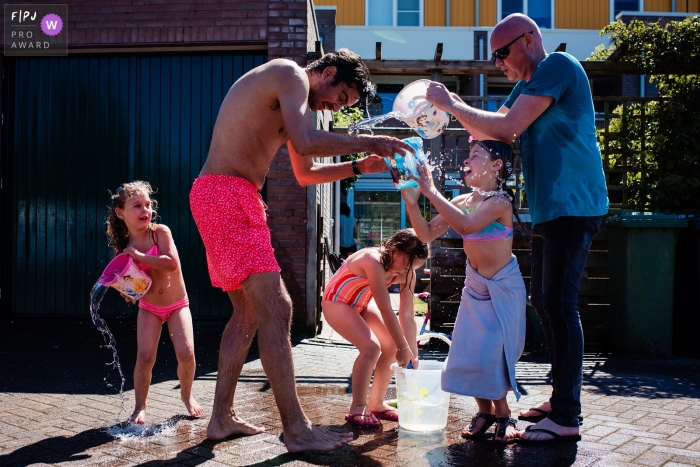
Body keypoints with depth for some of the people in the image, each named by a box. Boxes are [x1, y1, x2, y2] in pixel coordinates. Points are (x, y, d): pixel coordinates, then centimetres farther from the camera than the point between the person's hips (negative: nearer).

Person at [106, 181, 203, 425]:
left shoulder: (160, 231, -14)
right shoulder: (123, 247, -6)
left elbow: (172, 263, -29)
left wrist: (139, 256, -28)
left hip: (177, 304, -2)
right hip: (149, 308, 2)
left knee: (186, 352, -13)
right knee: (145, 357, -12)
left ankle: (187, 395, 16)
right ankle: (140, 405, 11)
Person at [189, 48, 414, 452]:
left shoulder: (295, 101, 24)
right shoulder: (291, 74, -7)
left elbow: (306, 173, 28)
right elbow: (306, 142, -23)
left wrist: (360, 166, 19)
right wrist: (368, 142, -14)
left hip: (234, 199, 11)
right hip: (225, 193, -11)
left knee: (249, 312, 12)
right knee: (276, 309, -13)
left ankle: (222, 418, 18)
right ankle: (297, 430, -9)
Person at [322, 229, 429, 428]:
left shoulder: (406, 273, -15)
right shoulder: (374, 262, -37)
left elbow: (407, 316, -14)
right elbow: (386, 311, -35)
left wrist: (412, 351, -19)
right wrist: (403, 348, -29)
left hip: (362, 303, 8)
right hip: (337, 302, -7)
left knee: (392, 347, -4)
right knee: (371, 347, -24)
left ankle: (376, 404, 12)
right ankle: (357, 409, -10)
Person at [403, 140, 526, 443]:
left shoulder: (499, 201, -19)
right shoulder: (460, 202, 1)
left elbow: (466, 225, -37)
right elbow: (427, 234, -2)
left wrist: (431, 191, -35)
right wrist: (411, 200, -14)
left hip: (503, 288, -6)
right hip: (474, 287, 6)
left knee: (489, 354, -9)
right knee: (467, 353, 3)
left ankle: (503, 414, 11)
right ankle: (485, 410, 21)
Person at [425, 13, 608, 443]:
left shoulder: (557, 65, -10)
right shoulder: (528, 84, 20)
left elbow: (507, 127, -18)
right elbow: (493, 132, 16)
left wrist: (451, 104, -9)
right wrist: (454, 106, 2)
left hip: (573, 206, -10)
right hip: (550, 209, 10)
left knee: (559, 303, -11)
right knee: (544, 301, 12)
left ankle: (567, 419, -5)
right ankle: (561, 400, 22)